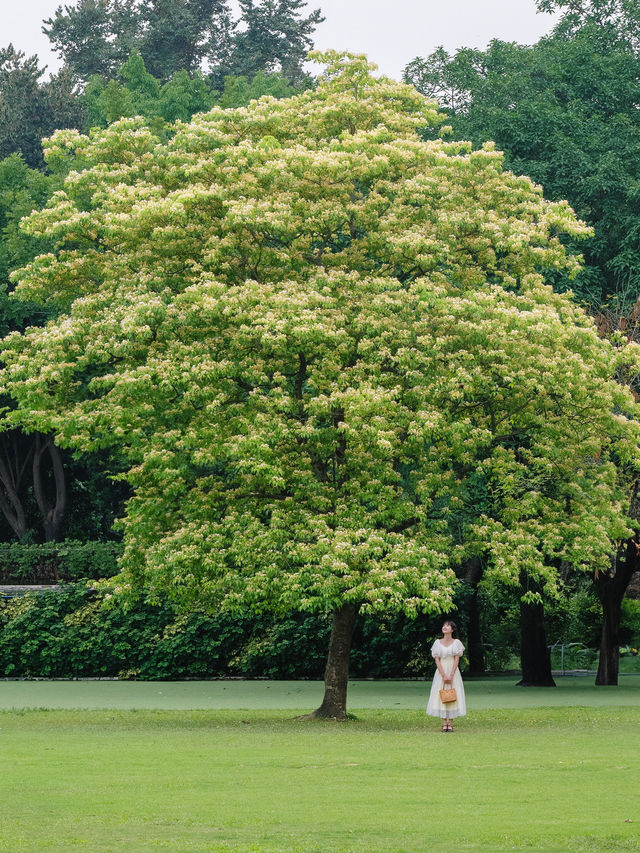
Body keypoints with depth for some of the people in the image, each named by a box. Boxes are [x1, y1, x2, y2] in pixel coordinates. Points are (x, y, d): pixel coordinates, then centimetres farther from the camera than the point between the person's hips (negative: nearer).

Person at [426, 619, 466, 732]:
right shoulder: (438, 643, 4)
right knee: (441, 696, -2)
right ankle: (444, 724, 1)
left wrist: (451, 675, -13)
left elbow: (456, 659, -4)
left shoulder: (456, 642, 2)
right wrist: (443, 676, -11)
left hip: (453, 672, -1)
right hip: (441, 671, 1)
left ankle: (450, 724, 1)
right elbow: (437, 660, -1)